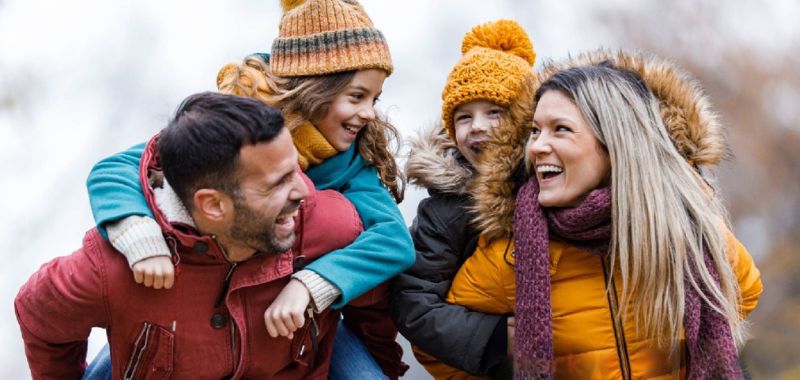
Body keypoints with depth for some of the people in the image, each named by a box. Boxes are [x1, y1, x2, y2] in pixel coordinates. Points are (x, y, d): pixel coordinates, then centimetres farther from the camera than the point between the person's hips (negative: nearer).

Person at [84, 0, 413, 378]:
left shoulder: (353, 156, -14)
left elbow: (395, 238, -29)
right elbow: (112, 171, -29)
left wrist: (308, 286, -46)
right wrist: (143, 240, -50)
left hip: (301, 311, 2)